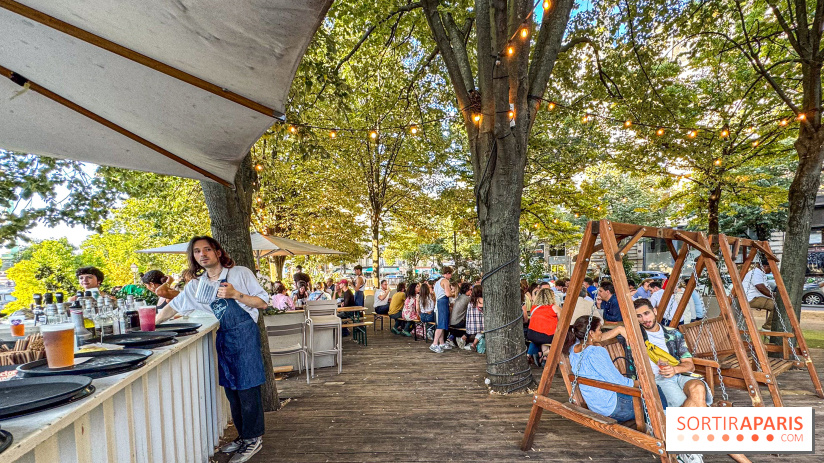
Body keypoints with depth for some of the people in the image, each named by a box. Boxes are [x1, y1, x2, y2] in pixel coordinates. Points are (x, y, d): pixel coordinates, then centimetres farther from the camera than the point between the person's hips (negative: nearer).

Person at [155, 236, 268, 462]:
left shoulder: (240, 273, -6)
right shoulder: (196, 284, 9)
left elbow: (263, 302, -8)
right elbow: (173, 307, 18)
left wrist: (235, 295, -18)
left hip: (245, 334, -6)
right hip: (223, 337, 6)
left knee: (247, 387, -1)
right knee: (231, 389, 12)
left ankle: (253, 439, 13)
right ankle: (243, 436, 27)